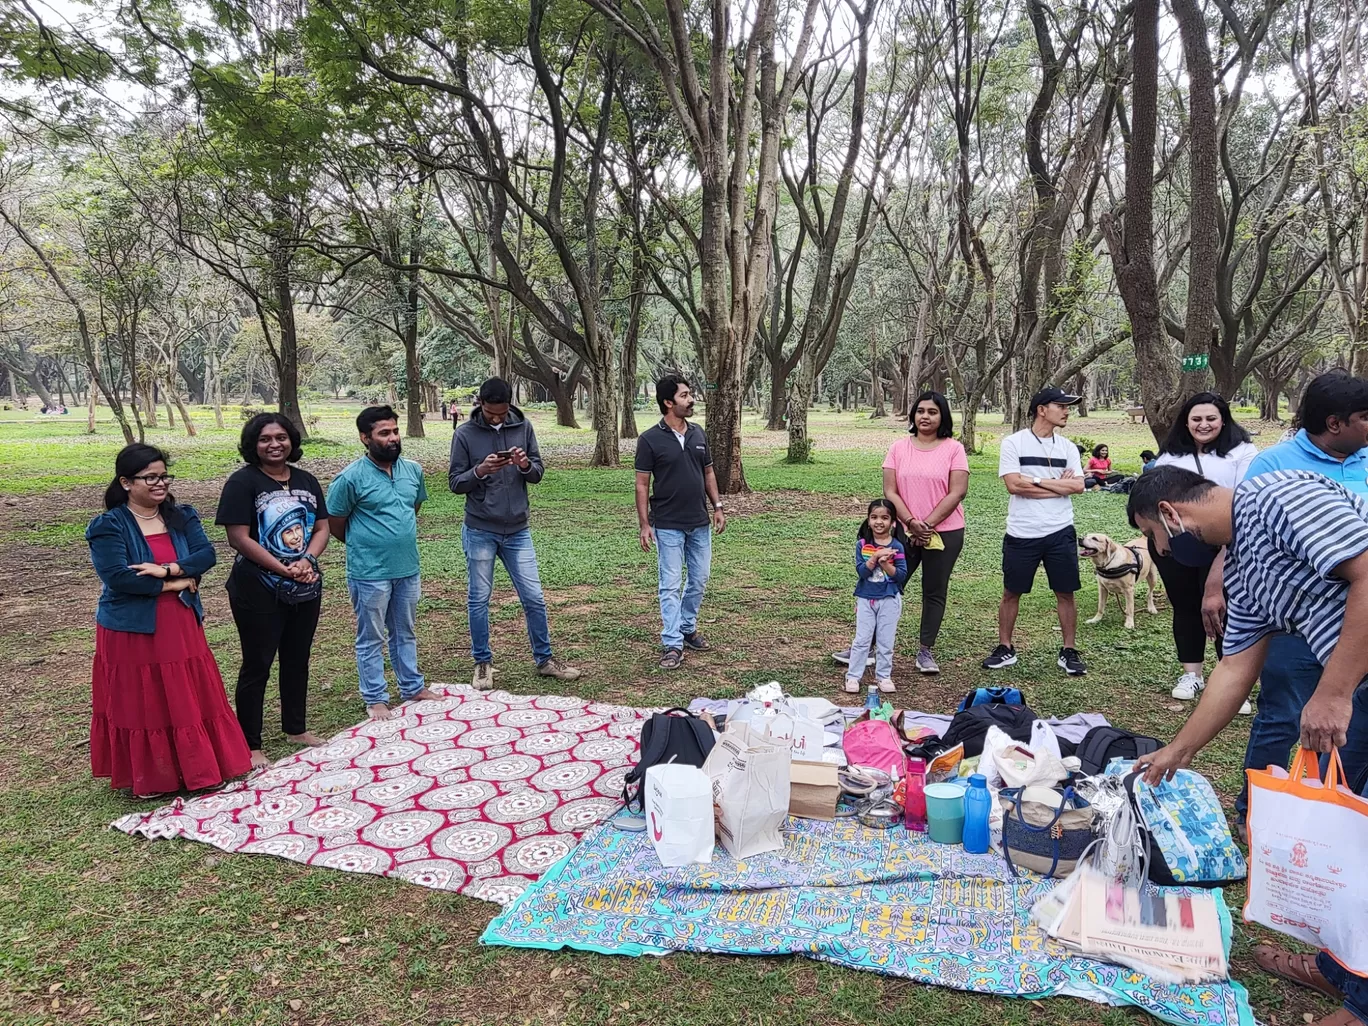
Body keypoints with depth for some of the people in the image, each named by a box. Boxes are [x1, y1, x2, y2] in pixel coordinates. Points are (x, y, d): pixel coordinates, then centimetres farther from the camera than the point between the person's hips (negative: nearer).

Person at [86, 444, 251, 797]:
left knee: (191, 699, 12)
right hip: (132, 630, -4)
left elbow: (206, 555, -8)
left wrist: (167, 569, -23)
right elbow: (117, 577, -22)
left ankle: (200, 769, 26)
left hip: (181, 626, 5)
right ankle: (148, 778, 23)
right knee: (142, 705, 7)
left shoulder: (181, 517, 4)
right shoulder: (108, 526, -11)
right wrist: (173, 585, -17)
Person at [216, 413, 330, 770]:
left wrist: (306, 561, -13)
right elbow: (239, 538, -16)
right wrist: (284, 569, -18)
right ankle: (250, 745, 14)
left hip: (305, 588, 6)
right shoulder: (242, 482, -10)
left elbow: (321, 528, 7)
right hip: (259, 591, -6)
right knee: (257, 664, 3)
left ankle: (296, 728, 33)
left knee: (297, 659, 17)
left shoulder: (307, 481, 7)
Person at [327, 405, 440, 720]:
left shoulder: (413, 470, 1)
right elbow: (335, 525, -5)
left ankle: (412, 687, 33)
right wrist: (365, 546, 6)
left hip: (408, 568, 5)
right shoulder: (350, 478, -15)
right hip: (370, 574, -5)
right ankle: (375, 699, 21)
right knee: (371, 639, 8)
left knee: (405, 633, 19)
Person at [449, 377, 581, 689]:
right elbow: (455, 482, -4)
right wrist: (480, 470, -23)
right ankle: (482, 662, 22)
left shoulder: (523, 427, 1)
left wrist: (526, 465, -18)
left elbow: (538, 474, 5)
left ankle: (544, 659, 20)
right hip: (480, 532, -2)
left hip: (517, 531, 2)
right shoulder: (465, 434, -6)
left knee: (534, 598, 6)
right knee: (479, 600, 7)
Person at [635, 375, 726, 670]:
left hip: (700, 523, 6)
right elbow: (642, 484, -8)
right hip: (668, 526, -5)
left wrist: (717, 506, 7)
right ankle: (672, 645, 5)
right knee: (671, 585, -1)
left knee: (699, 580, 14)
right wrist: (644, 524, -11)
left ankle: (688, 628, 31)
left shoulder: (698, 434, 7)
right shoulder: (650, 440, -9)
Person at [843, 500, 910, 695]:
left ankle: (884, 676, 20)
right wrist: (876, 557, -25)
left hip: (889, 599, 0)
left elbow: (902, 575, -10)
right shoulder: (862, 545, -3)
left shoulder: (897, 546, -5)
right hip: (866, 598, 0)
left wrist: (885, 563, -23)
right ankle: (852, 677, 9)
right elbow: (861, 571, -13)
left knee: (886, 641, 8)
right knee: (861, 639, 3)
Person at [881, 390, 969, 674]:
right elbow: (890, 492, -2)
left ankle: (926, 651, 18)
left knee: (935, 592, 8)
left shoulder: (953, 449, -3)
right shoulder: (899, 448, 3)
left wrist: (927, 524, -14)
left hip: (945, 532, -1)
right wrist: (912, 523, -13)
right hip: (904, 531, 1)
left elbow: (957, 493, -9)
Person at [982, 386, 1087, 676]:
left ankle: (1069, 652, 19)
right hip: (1021, 533, -3)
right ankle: (1005, 649, 21)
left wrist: (1036, 480, -12)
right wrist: (1059, 485, -8)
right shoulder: (1014, 442, -5)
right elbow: (1014, 485, -15)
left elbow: (1078, 486, -6)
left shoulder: (1067, 447, 6)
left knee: (1065, 593, 7)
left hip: (1060, 532, 3)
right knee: (1011, 592, 8)